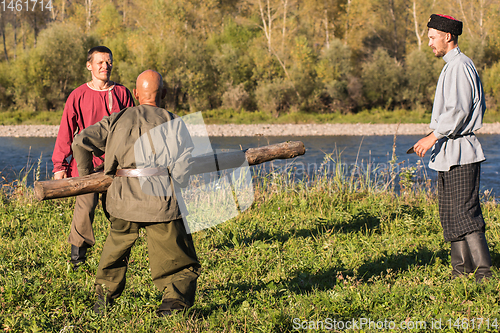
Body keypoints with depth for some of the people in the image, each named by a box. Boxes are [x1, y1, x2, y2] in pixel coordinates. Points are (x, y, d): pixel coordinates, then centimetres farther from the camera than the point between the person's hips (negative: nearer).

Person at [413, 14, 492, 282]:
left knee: (464, 212, -11)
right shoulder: (452, 66, 19)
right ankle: (461, 269, 16)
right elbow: (480, 106, 24)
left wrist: (434, 136, -20)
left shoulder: (460, 66, -13)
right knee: (449, 214, 11)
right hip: (449, 153, 11)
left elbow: (458, 110, -22)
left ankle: (484, 271, -9)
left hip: (460, 152, -11)